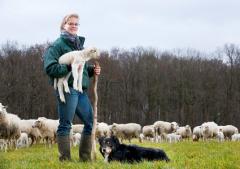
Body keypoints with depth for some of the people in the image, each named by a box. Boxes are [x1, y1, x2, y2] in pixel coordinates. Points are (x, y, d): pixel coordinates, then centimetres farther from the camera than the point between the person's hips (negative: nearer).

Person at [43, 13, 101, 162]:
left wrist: (92, 70, 10)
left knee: (91, 122, 8)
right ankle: (65, 159, 3)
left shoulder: (79, 44, 21)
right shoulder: (58, 45, -3)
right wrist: (69, 67, -23)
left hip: (82, 90, 8)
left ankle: (85, 157, 18)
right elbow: (50, 68, -14)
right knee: (65, 125, -3)